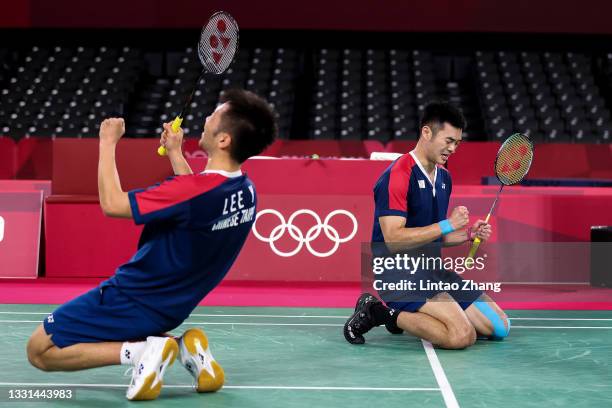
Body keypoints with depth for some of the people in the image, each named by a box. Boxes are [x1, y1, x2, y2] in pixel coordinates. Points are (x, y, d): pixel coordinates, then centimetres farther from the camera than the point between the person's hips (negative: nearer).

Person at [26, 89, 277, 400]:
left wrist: (108, 142, -11)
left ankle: (139, 350, -11)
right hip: (171, 307, 8)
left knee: (39, 351, 3)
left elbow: (112, 203, -23)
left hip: (134, 301, -8)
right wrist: (175, 152, 20)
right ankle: (185, 348, 10)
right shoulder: (245, 191, -6)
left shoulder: (195, 190, -31)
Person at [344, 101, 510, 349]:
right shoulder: (397, 175, -15)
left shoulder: (444, 176, 14)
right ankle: (380, 313, -9)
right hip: (400, 274, -9)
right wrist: (446, 225, -22)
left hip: (433, 270, 9)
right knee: (462, 336, -26)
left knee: (499, 326, 6)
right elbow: (394, 239, -23)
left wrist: (468, 234, 5)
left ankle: (408, 315, 11)